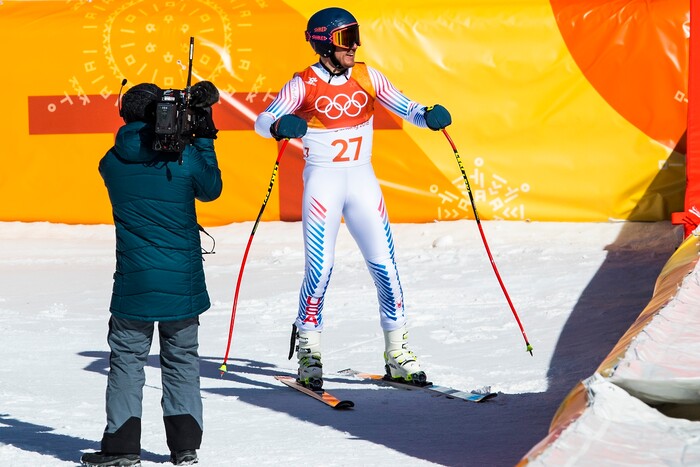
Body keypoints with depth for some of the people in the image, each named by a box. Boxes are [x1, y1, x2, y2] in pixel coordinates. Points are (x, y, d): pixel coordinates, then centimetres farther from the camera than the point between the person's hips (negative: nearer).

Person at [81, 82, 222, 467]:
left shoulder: (112, 163, -4)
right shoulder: (186, 157, -9)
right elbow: (210, 190, 7)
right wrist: (204, 140, 14)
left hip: (134, 282, 0)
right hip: (182, 282, 0)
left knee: (127, 359, 8)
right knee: (182, 361, 12)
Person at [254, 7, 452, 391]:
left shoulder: (367, 78, 3)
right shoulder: (304, 85, -7)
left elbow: (406, 109, 2)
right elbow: (262, 121, -15)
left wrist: (429, 116, -20)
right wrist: (280, 126, -38)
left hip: (362, 181, 4)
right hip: (322, 182, -4)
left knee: (384, 264, 1)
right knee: (319, 269, -9)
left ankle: (397, 353, 11)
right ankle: (308, 355, 5)